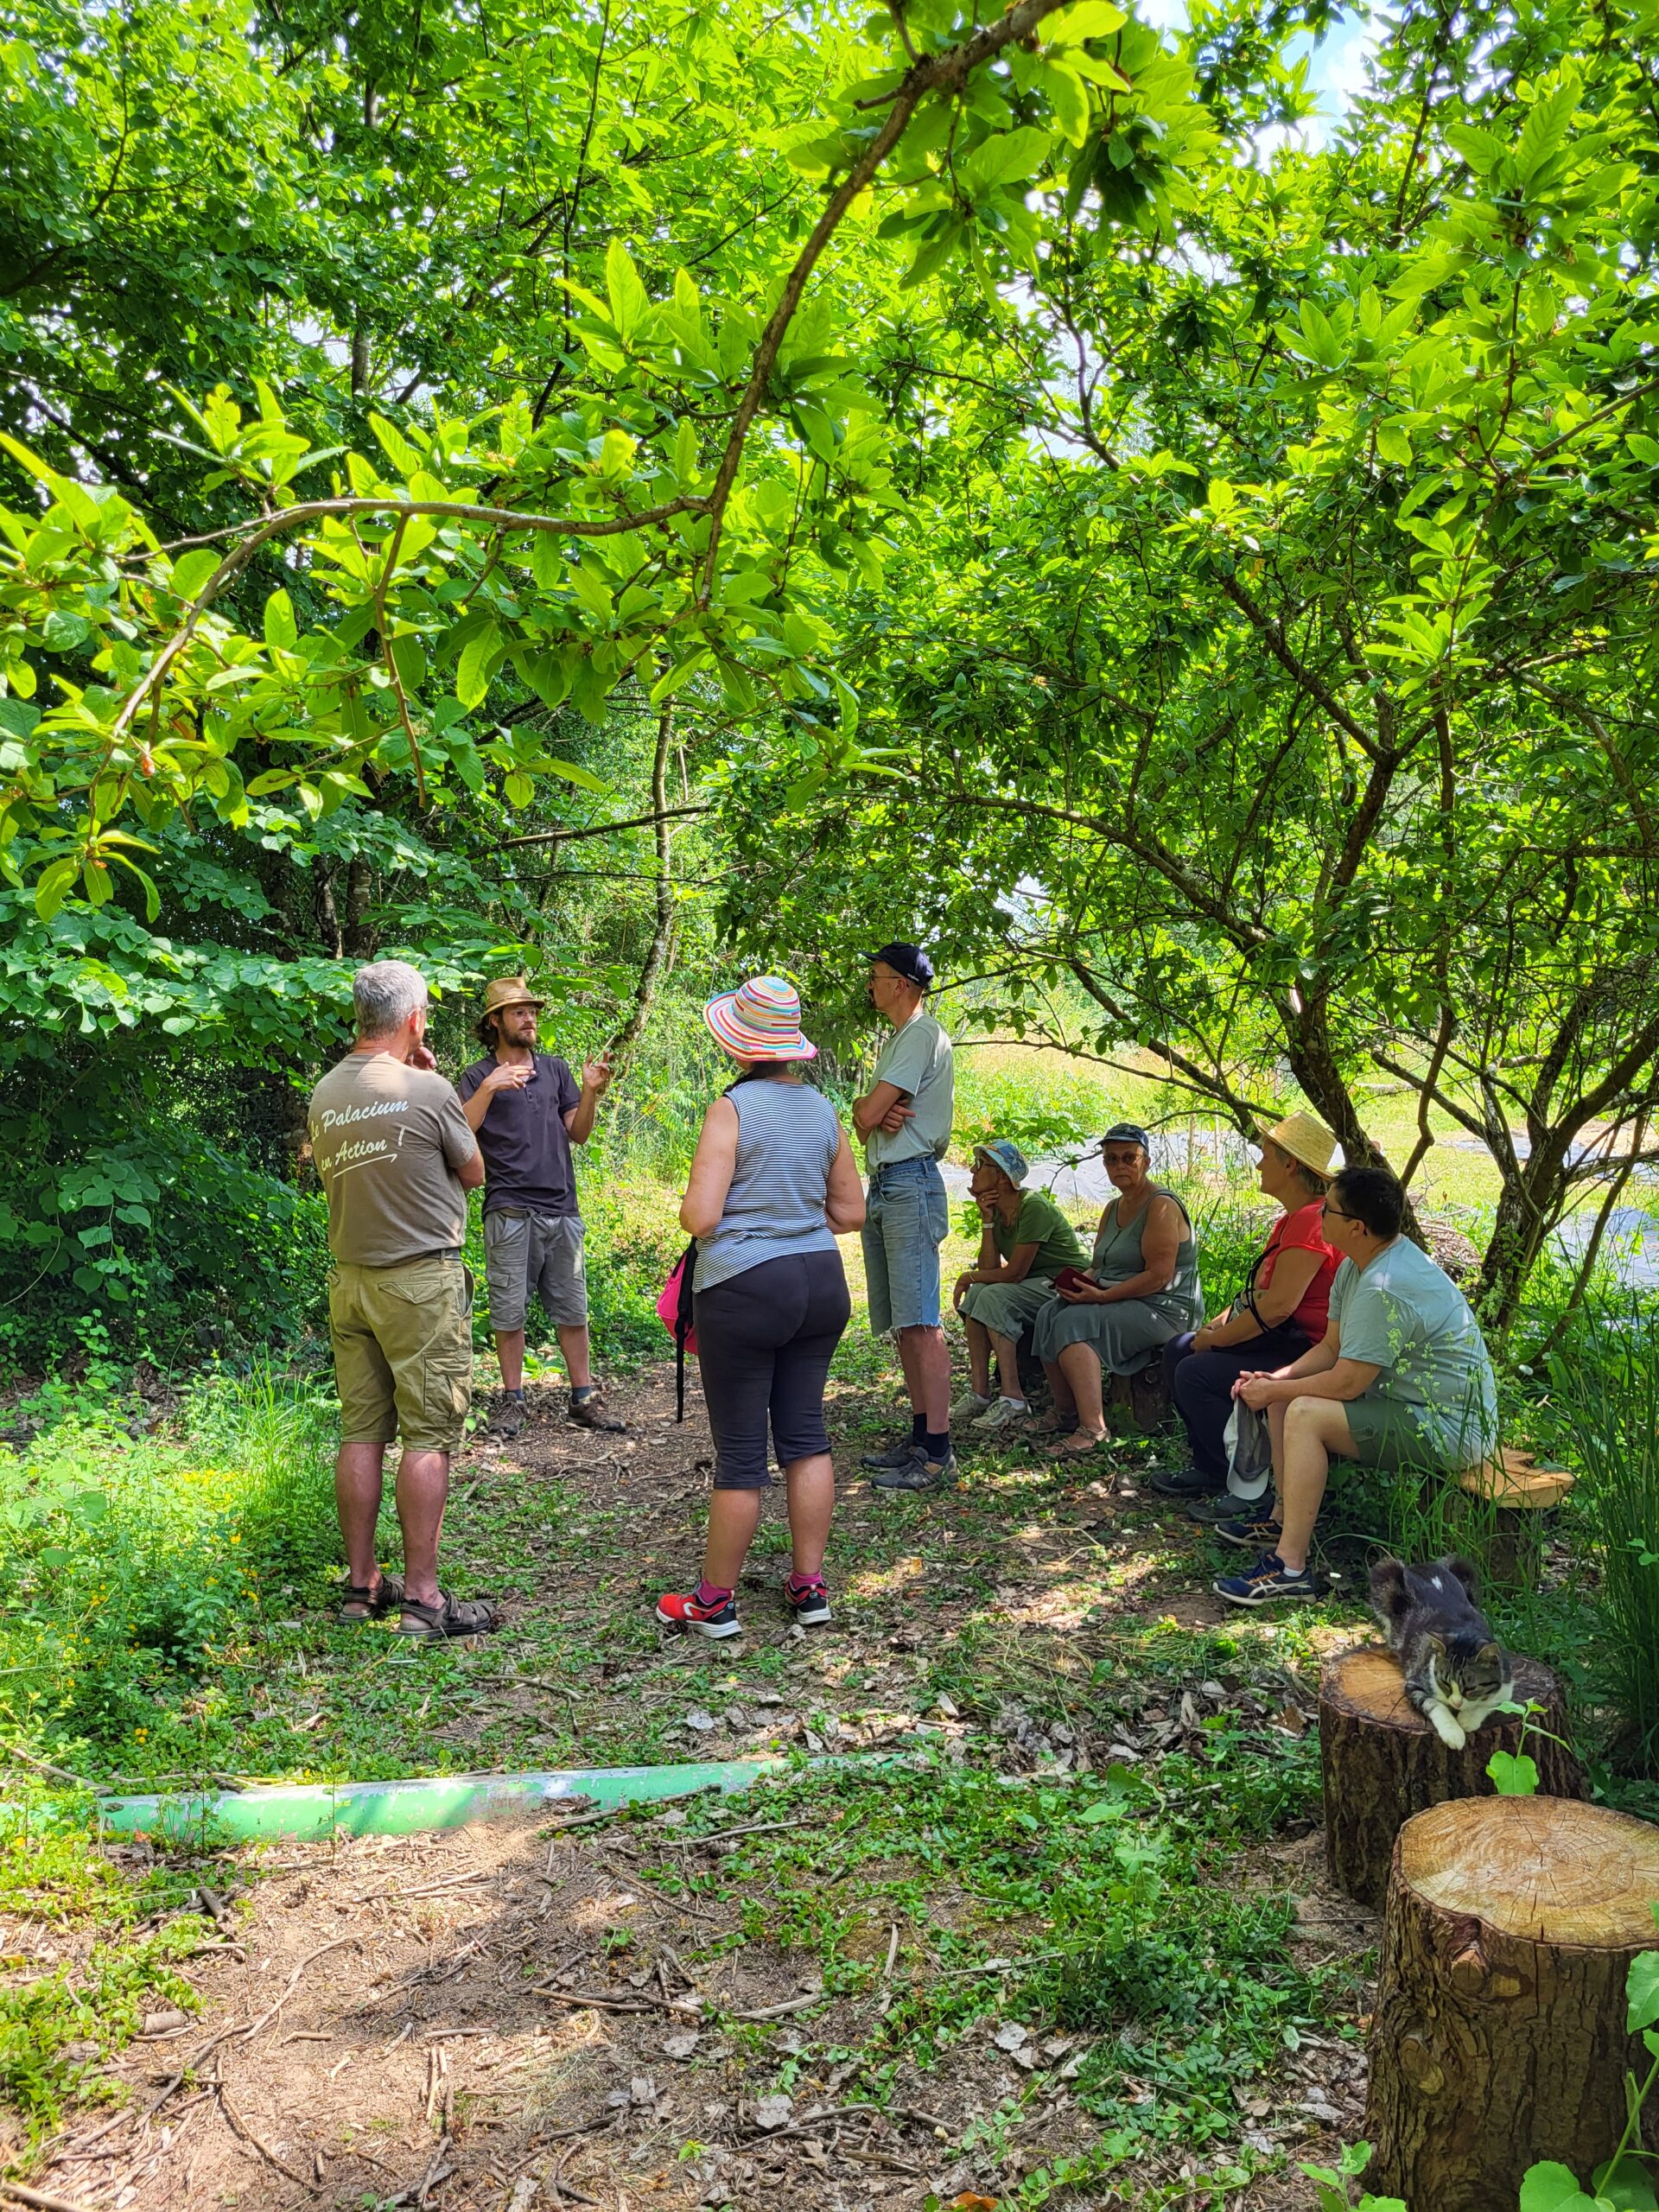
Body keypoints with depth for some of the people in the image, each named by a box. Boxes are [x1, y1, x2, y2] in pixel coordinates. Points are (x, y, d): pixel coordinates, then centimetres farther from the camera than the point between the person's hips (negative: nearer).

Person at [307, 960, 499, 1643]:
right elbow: (473, 1173, 1)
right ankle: (421, 1598, 1)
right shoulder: (426, 1089, -13)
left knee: (361, 1432, 11)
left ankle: (361, 1586, 19)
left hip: (349, 1279, 6)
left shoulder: (324, 1094, 4)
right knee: (428, 1437, -1)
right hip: (421, 1281, -6)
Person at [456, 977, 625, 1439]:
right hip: (509, 1212, -4)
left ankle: (584, 1399, 13)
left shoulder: (554, 1068, 15)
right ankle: (512, 1399, 12)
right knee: (509, 1312, 1)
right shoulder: (479, 1076, 3)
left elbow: (578, 1134, 13)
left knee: (573, 1310, 6)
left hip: (561, 1210, 4)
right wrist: (489, 1088, -23)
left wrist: (591, 1092, -3)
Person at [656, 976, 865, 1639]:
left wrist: (687, 1212, 5)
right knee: (805, 1434, 14)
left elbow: (700, 1217, -16)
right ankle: (808, 1587, 20)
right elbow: (850, 1213, 11)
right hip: (821, 1284, 6)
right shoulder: (822, 1110, 6)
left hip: (744, 1287, -6)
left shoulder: (732, 1109, -12)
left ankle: (714, 1601, 16)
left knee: (740, 1452, 2)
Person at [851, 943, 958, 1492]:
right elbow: (863, 1116, 16)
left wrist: (869, 1111, 7)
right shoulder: (896, 1039, 22)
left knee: (920, 1322, -13)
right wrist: (872, 1112, -7)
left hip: (910, 1184, -10)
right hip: (883, 1185, 10)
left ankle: (938, 1452, -13)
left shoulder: (923, 1034, -10)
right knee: (902, 1323, 11)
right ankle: (919, 1436, 17)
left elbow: (868, 1115, -16)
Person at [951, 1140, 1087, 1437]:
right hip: (1033, 1287, 9)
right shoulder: (997, 1210, 5)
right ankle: (979, 1393, -12)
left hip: (1066, 1285, -9)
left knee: (994, 1297, -26)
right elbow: (990, 1269, -2)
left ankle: (1012, 1399, -26)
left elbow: (1015, 1272, -22)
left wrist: (969, 1276, -7)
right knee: (976, 1294, -10)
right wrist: (987, 1222, -9)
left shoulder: (1034, 1207, -21)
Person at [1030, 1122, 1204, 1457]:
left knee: (1074, 1323, -27)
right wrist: (1079, 1283, -6)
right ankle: (1066, 1414, -4)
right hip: (1120, 1302, 9)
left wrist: (1102, 1295, -22)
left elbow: (1158, 1277, -21)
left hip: (1163, 1310, -9)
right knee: (1050, 1314, -12)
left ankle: (1092, 1427, -32)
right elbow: (1098, 1267, 18)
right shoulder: (1113, 1209, 16)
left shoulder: (1162, 1206, -13)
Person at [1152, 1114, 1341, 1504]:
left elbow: (1278, 1304, -28)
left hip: (1306, 1352, -11)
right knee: (1179, 1348, 11)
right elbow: (1258, 1291, 19)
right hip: (1282, 1341, 11)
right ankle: (1206, 1458, 15)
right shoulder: (1292, 1220, 15)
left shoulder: (1311, 1221, -21)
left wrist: (1216, 1339, -16)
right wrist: (1216, 1325, 3)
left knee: (1196, 1373, -20)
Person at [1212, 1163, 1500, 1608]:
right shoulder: (1358, 1265, 5)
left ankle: (1290, 1566, -21)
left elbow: (1346, 1383, -25)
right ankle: (1283, 1517, 20)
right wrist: (1275, 1380, -4)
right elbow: (1332, 1348, 11)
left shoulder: (1384, 1288, -28)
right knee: (1286, 1396, 11)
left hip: (1449, 1430, -11)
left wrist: (1273, 1392, -11)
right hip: (1411, 1402, 11)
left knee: (1305, 1413, -24)